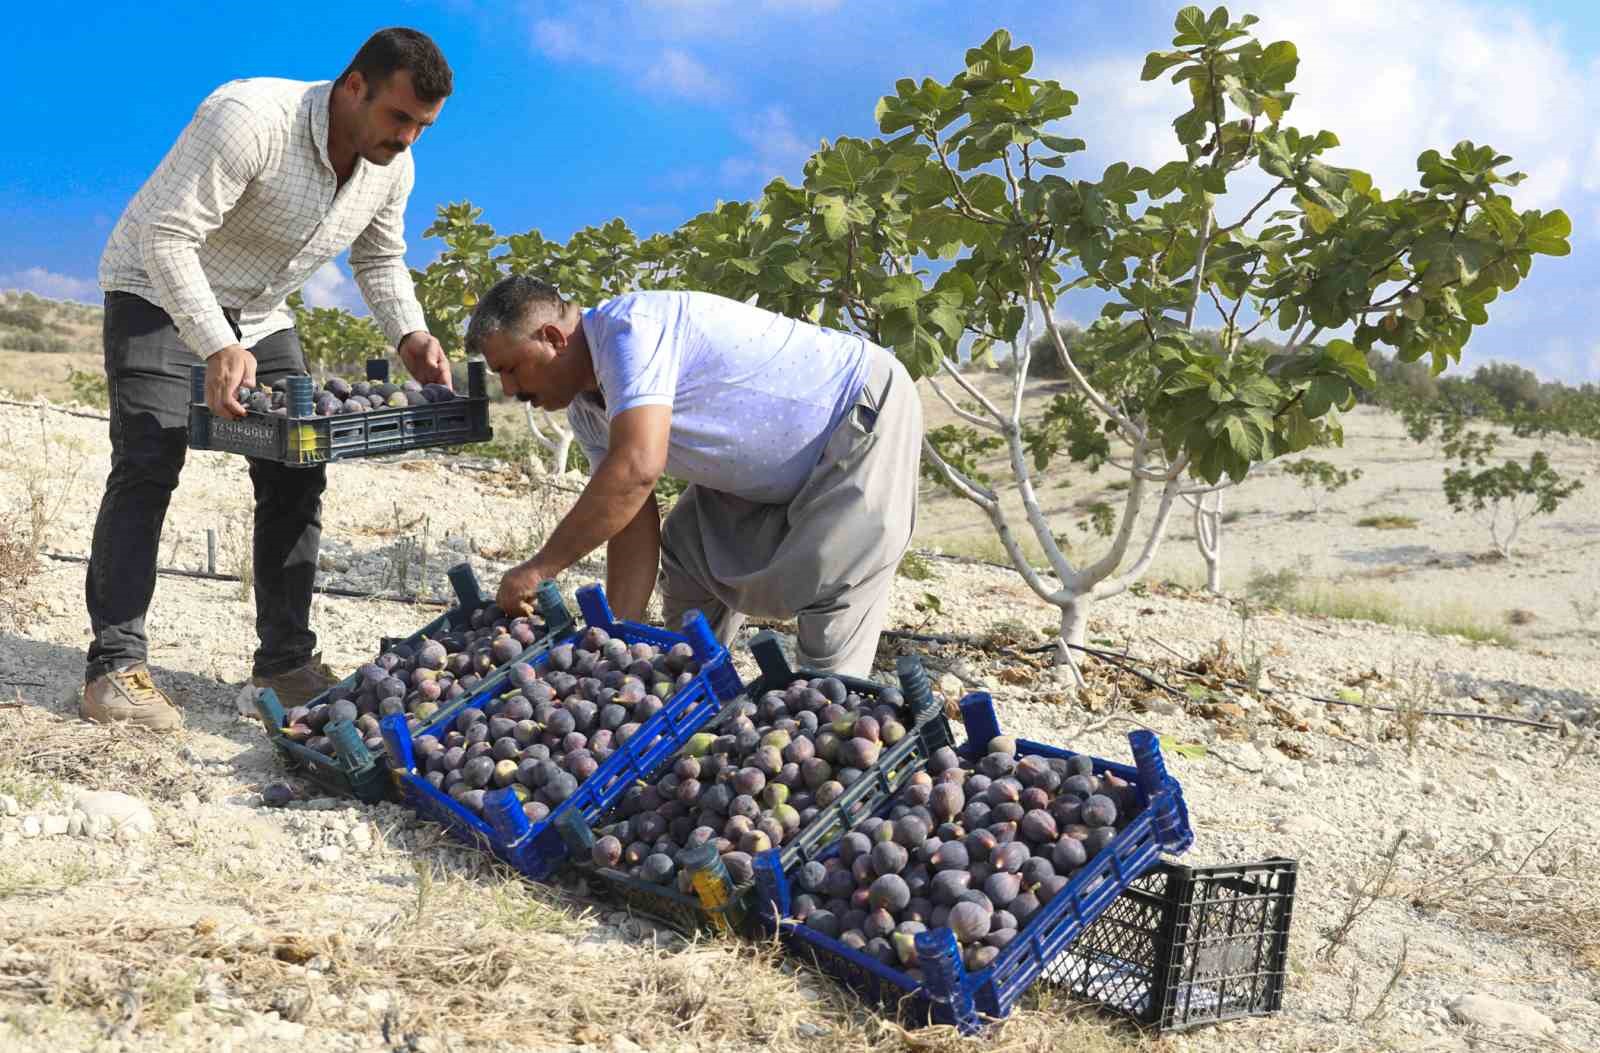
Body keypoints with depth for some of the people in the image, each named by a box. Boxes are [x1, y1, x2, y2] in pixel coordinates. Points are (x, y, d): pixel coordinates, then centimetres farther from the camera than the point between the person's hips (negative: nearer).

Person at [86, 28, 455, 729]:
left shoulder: (392, 168, -8)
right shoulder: (250, 118, -32)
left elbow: (379, 259, 9)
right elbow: (167, 237, -34)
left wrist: (408, 336, -10)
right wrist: (217, 348, -45)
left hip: (258, 316, 7)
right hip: (159, 295, -7)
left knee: (296, 478, -1)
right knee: (147, 466, -17)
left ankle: (286, 659, 6)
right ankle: (114, 665, -15)